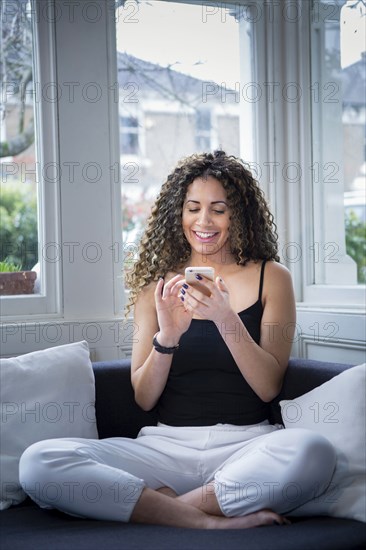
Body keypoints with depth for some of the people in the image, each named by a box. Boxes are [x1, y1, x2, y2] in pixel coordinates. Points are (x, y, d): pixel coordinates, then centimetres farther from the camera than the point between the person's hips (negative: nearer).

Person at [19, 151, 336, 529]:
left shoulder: (271, 277, 7)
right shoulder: (157, 284, 10)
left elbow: (269, 387, -2)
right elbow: (144, 398, 6)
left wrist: (225, 318, -17)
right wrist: (167, 336, -13)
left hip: (246, 443, -1)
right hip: (166, 444, 1)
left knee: (313, 452, -36)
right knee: (38, 462, -22)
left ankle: (160, 504, -16)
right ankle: (208, 520, -19)